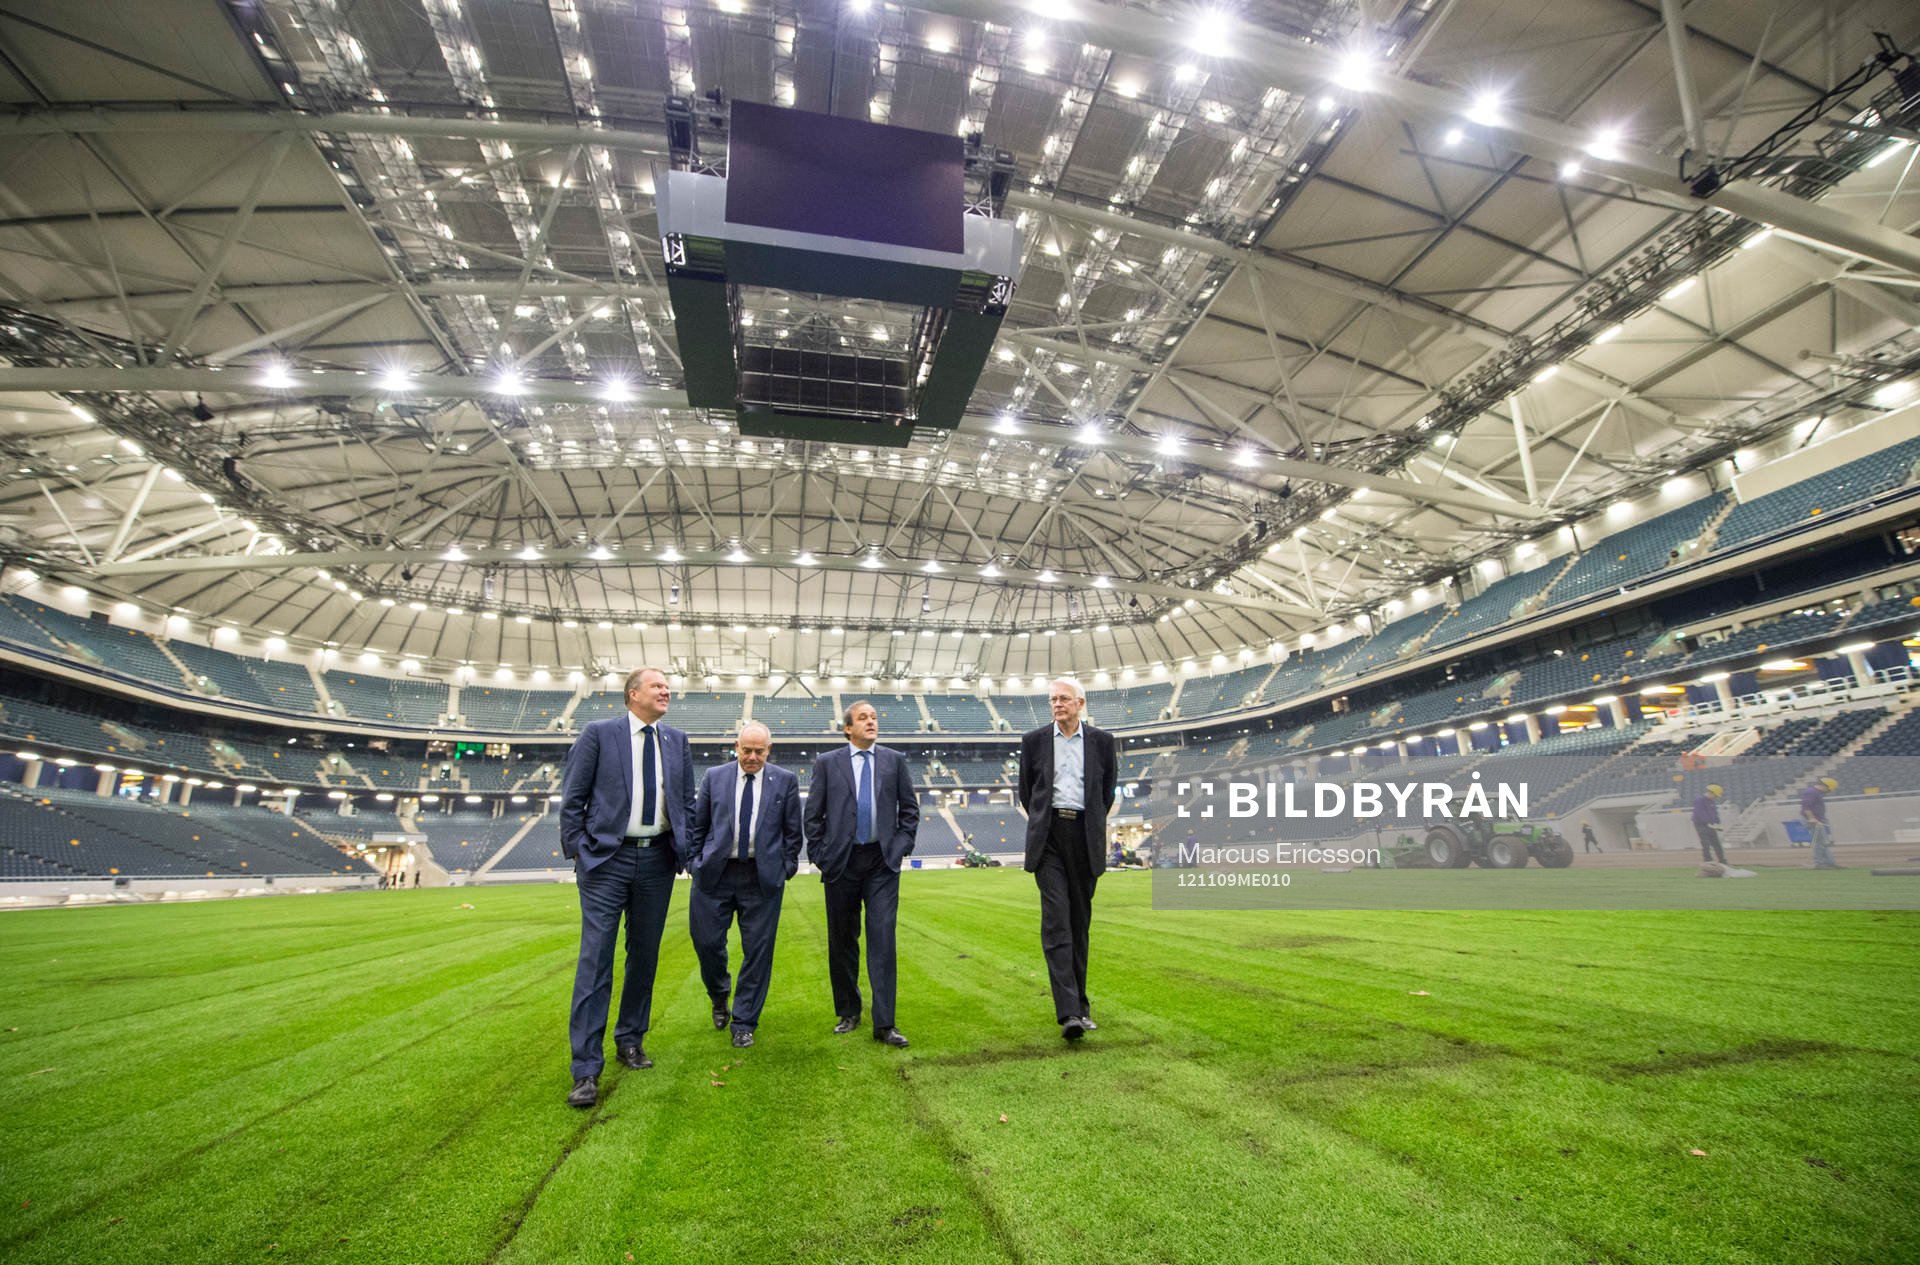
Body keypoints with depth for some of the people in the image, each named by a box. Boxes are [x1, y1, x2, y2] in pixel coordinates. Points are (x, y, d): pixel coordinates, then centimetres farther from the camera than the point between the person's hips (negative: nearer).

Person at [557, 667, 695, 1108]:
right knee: (595, 959, -3)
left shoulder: (677, 740, 7)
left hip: (657, 860, 4)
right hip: (607, 858, -4)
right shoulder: (598, 733, -3)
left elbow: (688, 801, 13)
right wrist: (579, 852, -6)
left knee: (645, 955, 13)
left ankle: (630, 1040, 31)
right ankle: (587, 1070, 4)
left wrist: (685, 851, 5)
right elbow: (572, 798, -2)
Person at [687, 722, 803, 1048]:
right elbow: (697, 826, 9)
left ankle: (744, 1022, 20)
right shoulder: (714, 777, 5)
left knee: (757, 949, 3)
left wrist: (786, 870, 2)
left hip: (764, 877, -1)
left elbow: (792, 831, 6)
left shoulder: (785, 781, 2)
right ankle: (720, 997, 36)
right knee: (707, 941, 4)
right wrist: (696, 863, 4)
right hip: (715, 874, 1)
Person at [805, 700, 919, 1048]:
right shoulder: (827, 763, 4)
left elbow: (910, 808, 10)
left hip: (883, 862, 0)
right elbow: (813, 814, 5)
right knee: (842, 941, 10)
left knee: (883, 940, -5)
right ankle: (848, 1013, 27)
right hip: (841, 862, 0)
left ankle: (884, 1024, 1)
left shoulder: (895, 760, 7)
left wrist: (902, 846, 1)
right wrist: (819, 854, 0)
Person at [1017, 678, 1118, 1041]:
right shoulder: (1034, 740, 5)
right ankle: (1069, 1011, -12)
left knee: (1080, 920, 9)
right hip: (1049, 837, -1)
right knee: (1056, 920, -10)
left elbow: (1109, 787, 16)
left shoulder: (1101, 740, 5)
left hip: (1085, 837, 1)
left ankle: (1079, 1000, 23)